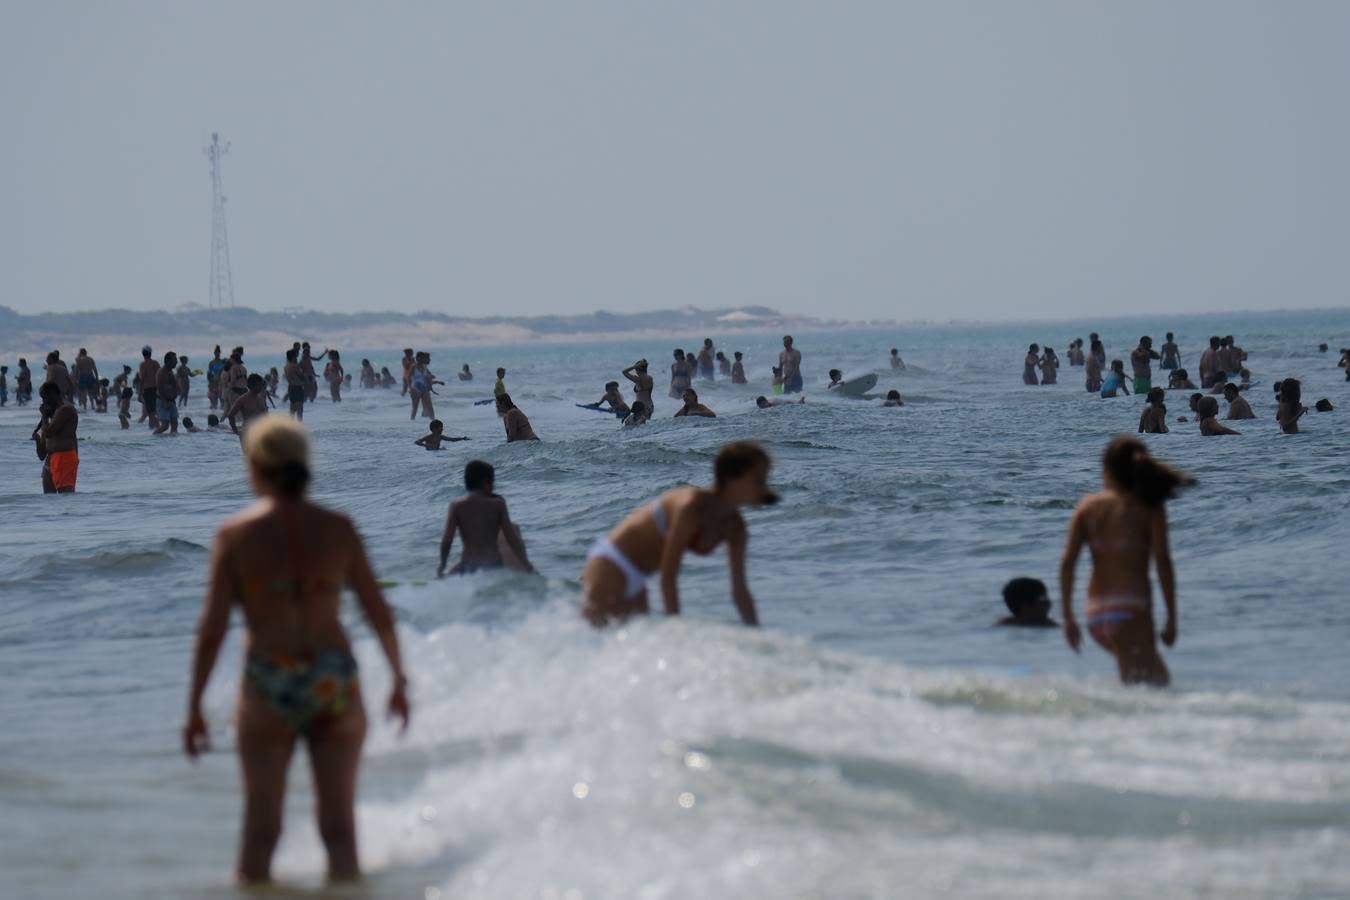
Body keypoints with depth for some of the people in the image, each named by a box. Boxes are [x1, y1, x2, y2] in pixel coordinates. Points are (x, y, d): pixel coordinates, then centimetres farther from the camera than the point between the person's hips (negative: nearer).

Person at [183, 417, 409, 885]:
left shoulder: (236, 534, -3)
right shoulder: (338, 528, 2)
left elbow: (212, 629, -5)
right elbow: (379, 613, 5)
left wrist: (194, 708, 2)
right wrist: (399, 680, 19)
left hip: (269, 689, -1)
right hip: (334, 684, 1)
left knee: (260, 829, 5)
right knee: (339, 827, 7)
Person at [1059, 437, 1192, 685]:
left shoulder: (1088, 506, 9)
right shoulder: (1149, 506, 1)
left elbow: (1067, 563, 3)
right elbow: (1162, 562, -7)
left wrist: (1068, 617, 8)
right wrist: (1171, 618, -3)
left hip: (1096, 616, 5)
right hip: (1131, 609, -5)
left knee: (1158, 675, 24)